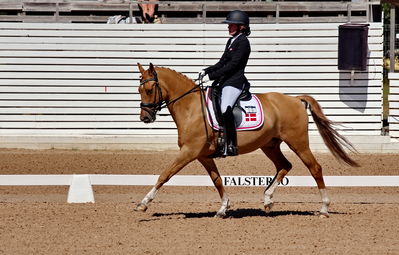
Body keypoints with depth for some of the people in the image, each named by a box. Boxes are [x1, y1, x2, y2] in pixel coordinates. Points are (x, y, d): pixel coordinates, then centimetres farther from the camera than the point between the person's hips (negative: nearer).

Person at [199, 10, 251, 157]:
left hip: (234, 82, -11)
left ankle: (231, 146, -30)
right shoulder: (231, 41, 20)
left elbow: (232, 65, -16)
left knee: (225, 109, -29)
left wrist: (212, 76, -19)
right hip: (224, 82, 11)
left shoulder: (243, 42, -9)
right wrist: (207, 71, 7)